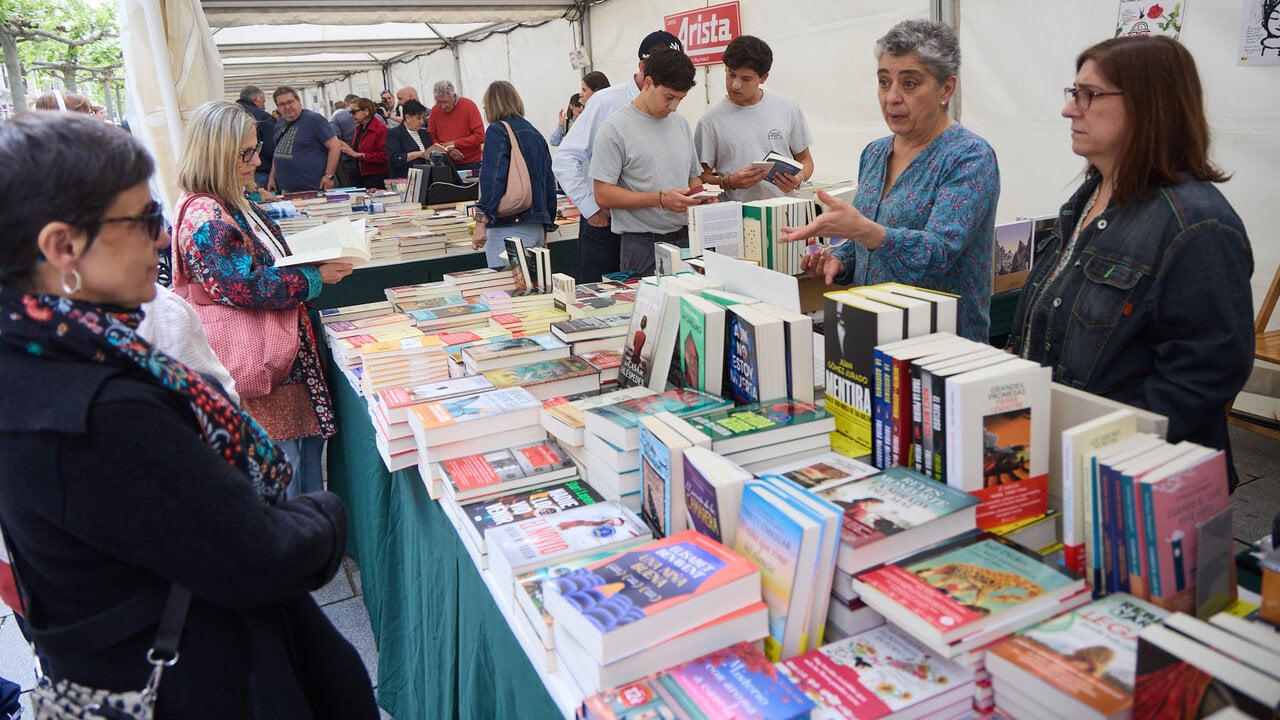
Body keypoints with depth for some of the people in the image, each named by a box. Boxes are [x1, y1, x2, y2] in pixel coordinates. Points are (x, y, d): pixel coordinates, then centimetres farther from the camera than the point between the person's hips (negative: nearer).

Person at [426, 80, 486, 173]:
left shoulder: (469, 105, -7)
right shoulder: (434, 111, 4)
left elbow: (480, 136, -11)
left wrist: (453, 144, -11)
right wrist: (447, 149, -10)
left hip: (471, 165, -3)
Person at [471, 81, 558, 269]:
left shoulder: (497, 130, -4)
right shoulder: (536, 133, 16)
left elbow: (492, 177, -17)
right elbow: (549, 182, 19)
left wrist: (481, 222, -20)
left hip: (510, 227, -7)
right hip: (537, 227, 7)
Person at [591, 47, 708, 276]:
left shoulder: (680, 123, 14)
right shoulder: (615, 128, -6)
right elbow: (603, 195, -11)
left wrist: (699, 196, -2)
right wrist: (661, 199, -18)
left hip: (685, 238, 5)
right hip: (642, 244, -5)